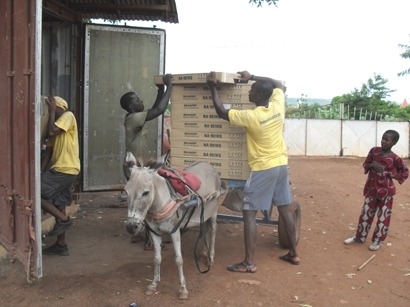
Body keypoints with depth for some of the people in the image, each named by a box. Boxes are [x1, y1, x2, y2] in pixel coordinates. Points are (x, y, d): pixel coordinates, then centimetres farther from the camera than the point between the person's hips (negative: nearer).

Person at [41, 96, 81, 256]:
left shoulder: (68, 116, -6)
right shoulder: (56, 126, 19)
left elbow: (51, 132, -21)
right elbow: (48, 152, 15)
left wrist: (52, 110, -7)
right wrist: (39, 173, 6)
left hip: (65, 170, -9)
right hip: (61, 170, 9)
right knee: (58, 206, 13)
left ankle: (64, 219, -1)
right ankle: (61, 245, 21)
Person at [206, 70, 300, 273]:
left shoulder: (251, 116, -19)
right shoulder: (277, 106, -3)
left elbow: (221, 112, -8)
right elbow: (278, 84, 17)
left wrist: (213, 87, -1)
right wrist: (252, 77, 16)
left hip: (262, 169, -7)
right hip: (281, 165, 7)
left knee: (249, 213, -1)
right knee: (285, 210, 16)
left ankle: (249, 263, 0)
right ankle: (293, 254, 26)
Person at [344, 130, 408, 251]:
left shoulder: (395, 158, -12)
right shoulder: (374, 151, -1)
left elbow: (405, 173, -2)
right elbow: (365, 164, 9)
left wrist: (390, 175, -15)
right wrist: (372, 166, -12)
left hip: (385, 190, -4)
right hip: (372, 188, 4)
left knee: (383, 216, 5)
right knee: (366, 213, 11)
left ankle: (377, 240, 19)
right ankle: (359, 237, 24)